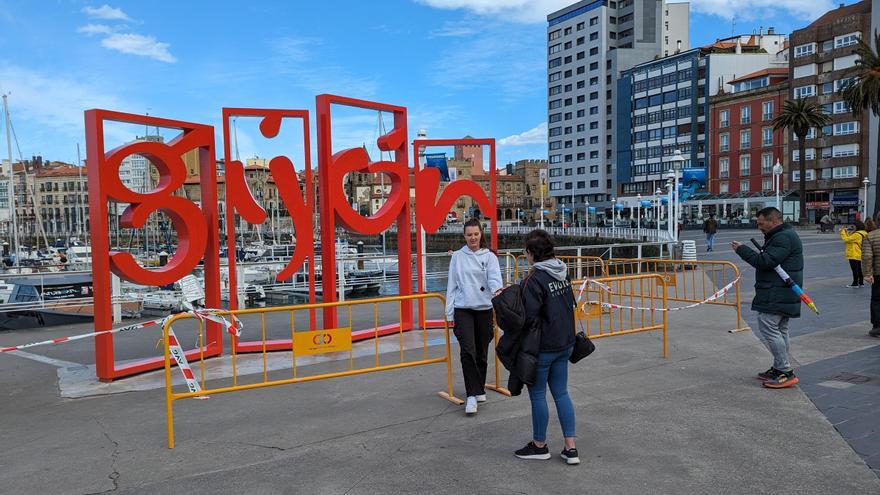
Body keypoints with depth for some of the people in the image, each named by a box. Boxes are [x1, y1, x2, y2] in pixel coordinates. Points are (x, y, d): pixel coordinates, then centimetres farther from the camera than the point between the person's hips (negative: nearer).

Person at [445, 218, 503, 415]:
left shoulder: (489, 256, 4)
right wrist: (449, 313, 3)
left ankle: (479, 389, 28)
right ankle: (472, 395, -9)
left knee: (482, 352, 10)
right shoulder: (457, 257, 6)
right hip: (463, 310, -1)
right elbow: (452, 285, 6)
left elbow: (494, 277, -12)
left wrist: (497, 290, -36)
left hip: (484, 309, 1)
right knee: (468, 351, -13)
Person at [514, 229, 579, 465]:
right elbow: (570, 303, 11)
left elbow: (530, 316, -23)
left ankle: (539, 445, 24)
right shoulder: (563, 273, 4)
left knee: (537, 394, 9)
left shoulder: (536, 278, -20)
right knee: (561, 393, 15)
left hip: (543, 346, -8)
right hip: (565, 343, 8)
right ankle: (570, 448, 17)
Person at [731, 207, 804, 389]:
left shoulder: (783, 238, -16)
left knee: (768, 328, -12)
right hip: (782, 295, 11)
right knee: (780, 330, 15)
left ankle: (785, 372, -9)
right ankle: (780, 369, 24)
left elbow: (766, 262, -23)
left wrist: (741, 249, -15)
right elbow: (767, 259, 26)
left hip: (776, 296, -11)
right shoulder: (783, 236, 20)